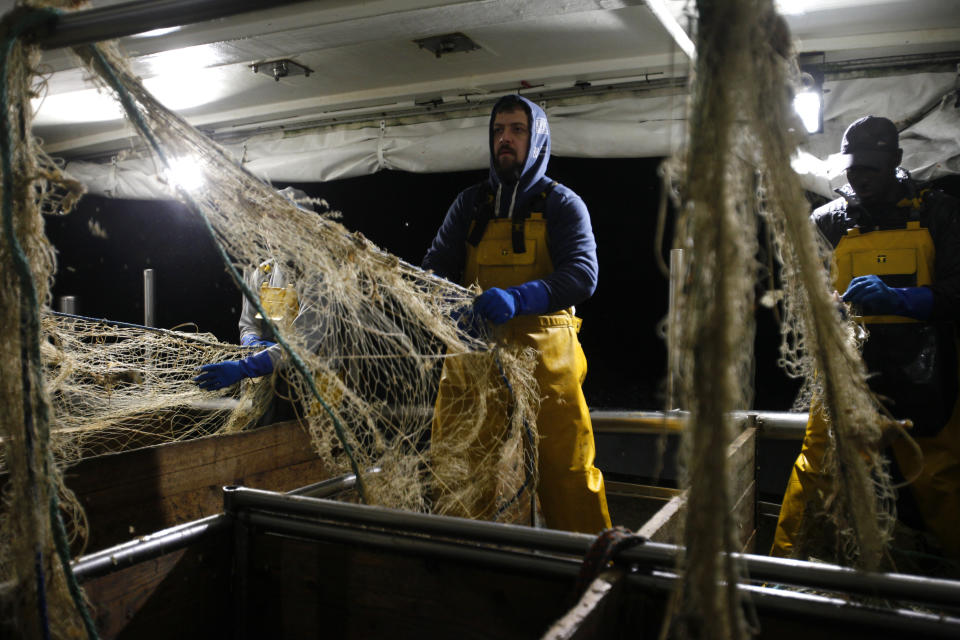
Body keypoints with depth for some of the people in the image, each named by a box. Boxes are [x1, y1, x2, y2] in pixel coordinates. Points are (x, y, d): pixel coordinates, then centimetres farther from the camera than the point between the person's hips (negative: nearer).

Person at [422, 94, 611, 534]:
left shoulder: (562, 204, 6)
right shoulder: (469, 205, 16)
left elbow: (582, 275, -9)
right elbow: (438, 265, 10)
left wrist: (518, 297, -26)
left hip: (543, 355, -3)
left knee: (568, 473, -2)